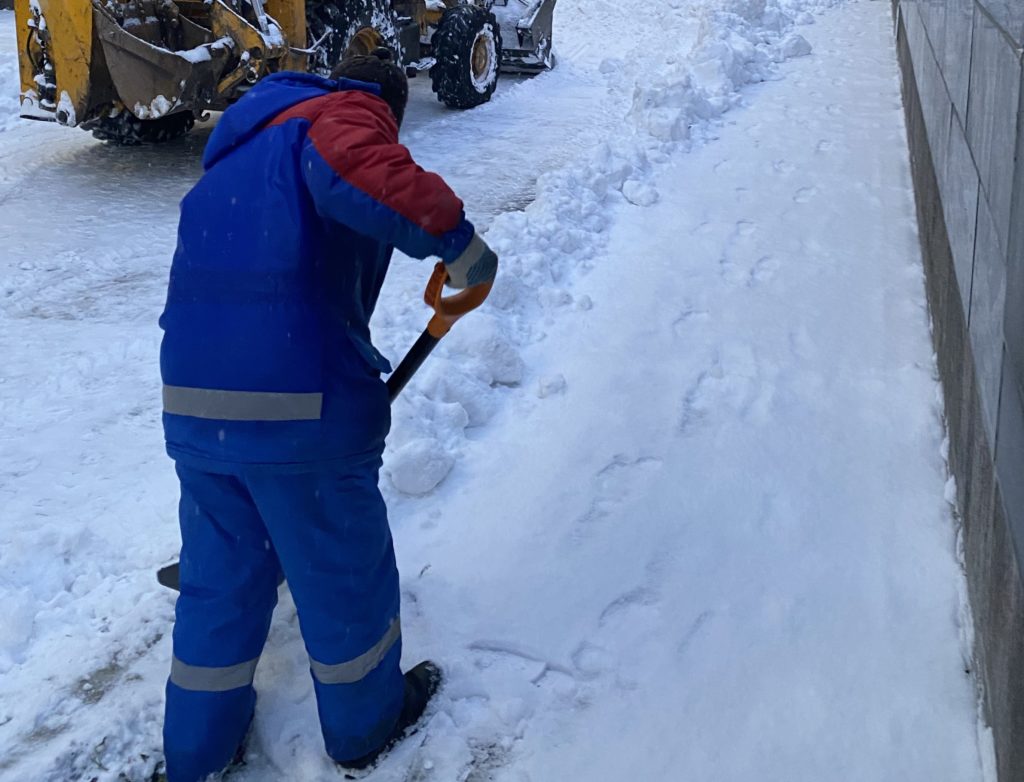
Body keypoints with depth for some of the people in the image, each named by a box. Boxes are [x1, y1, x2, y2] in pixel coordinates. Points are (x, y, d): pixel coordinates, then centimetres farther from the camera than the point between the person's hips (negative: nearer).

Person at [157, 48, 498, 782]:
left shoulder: (243, 150, 28)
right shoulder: (349, 113, 2)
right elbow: (359, 171, -26)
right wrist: (454, 234, -15)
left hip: (194, 402, 8)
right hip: (302, 404, -7)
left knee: (218, 576, 23)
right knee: (343, 568, 15)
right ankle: (365, 722, 36)